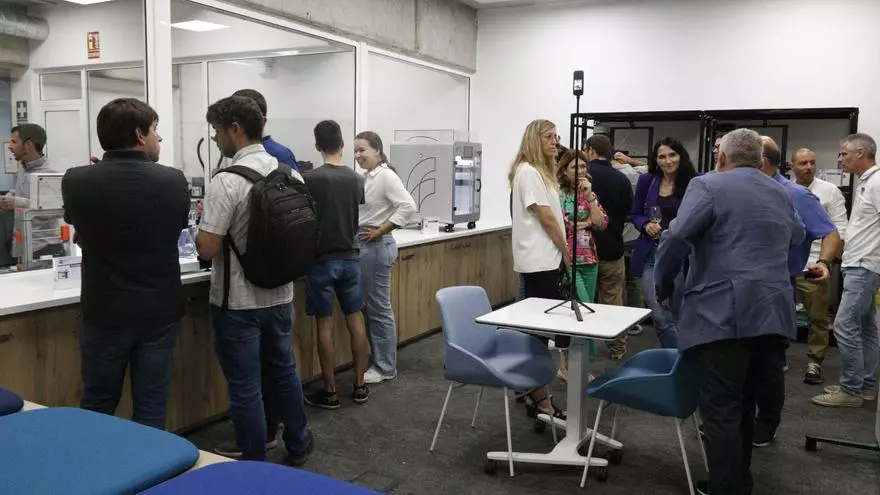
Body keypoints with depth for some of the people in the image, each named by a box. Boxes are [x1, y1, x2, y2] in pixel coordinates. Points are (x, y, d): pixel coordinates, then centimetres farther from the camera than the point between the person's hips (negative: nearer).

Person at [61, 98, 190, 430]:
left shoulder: (76, 181, -10)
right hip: (159, 313, 0)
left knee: (98, 406, 16)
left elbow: (80, 237, 9)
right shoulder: (174, 181, -9)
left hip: (104, 314, 0)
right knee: (151, 407, 10)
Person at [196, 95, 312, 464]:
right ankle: (297, 444, 40)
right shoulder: (291, 175, 0)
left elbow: (207, 249, -19)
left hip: (238, 301, -6)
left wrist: (206, 219, -1)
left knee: (245, 388, 6)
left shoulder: (226, 181, -19)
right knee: (283, 371, 23)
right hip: (280, 295, 6)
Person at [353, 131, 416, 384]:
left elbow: (408, 206, -23)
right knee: (369, 307, 14)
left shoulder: (386, 176, -13)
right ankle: (378, 361, 24)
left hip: (376, 246, -9)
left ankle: (386, 368, 10)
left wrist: (381, 231, -18)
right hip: (362, 246, 9)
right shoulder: (366, 177, 12)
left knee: (379, 308, -1)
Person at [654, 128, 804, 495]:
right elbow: (797, 238, 35)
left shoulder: (708, 185, -4)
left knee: (720, 409, -3)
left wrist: (663, 285, -3)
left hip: (723, 314, -7)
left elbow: (676, 237, -16)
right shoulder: (781, 194, 17)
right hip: (773, 313, 7)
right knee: (742, 403, 18)